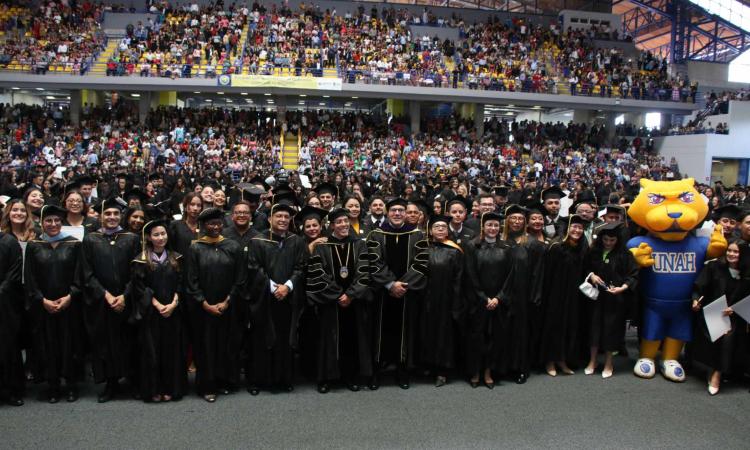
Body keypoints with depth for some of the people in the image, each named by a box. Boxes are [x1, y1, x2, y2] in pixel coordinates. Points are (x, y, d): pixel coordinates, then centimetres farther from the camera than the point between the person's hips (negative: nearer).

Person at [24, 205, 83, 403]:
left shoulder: (74, 244, 1)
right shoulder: (33, 246, 4)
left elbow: (80, 275, -1)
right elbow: (29, 278, 1)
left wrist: (69, 297, -12)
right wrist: (42, 300, -9)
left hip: (69, 304, -1)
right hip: (43, 306, 1)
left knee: (70, 342, 3)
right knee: (48, 344, 5)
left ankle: (71, 384, 13)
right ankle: (52, 385, 15)